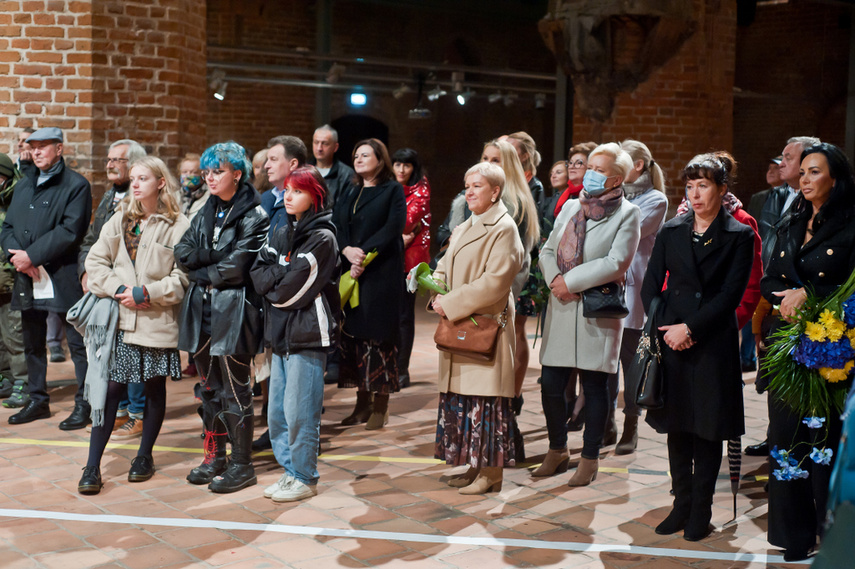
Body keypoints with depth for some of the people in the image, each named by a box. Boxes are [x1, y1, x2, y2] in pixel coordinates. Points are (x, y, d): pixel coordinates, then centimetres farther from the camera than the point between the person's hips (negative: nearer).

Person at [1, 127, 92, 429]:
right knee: (32, 344, 14)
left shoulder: (76, 185, -4)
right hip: (27, 280, 7)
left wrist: (32, 255, -16)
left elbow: (70, 231, -14)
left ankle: (84, 404, 5)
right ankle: (38, 400, 25)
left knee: (78, 344, -2)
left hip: (62, 278, -7)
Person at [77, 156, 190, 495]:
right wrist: (118, 288, -9)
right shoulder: (120, 220, 8)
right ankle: (92, 466, 5)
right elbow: (95, 260, 6)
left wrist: (146, 293, -14)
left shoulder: (179, 226, -5)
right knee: (111, 388, -1)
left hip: (158, 322, -2)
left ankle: (144, 456, 29)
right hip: (120, 318, 2)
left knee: (155, 389, 11)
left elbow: (183, 277, -9)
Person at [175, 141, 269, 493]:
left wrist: (203, 271, -4)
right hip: (202, 309, 7)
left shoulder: (254, 215, -8)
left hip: (234, 311, -7)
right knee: (210, 387, 14)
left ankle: (242, 465, 7)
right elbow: (182, 253, 5)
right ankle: (214, 457, 25)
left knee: (234, 390, -3)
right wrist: (217, 258, -10)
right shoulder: (206, 213, 16)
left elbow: (237, 267, -16)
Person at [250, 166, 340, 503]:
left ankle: (305, 478, 10)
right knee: (276, 412, 11)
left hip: (308, 336, -8)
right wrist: (283, 275, -10)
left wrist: (273, 283, 1)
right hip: (281, 334, 8)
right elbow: (258, 272, 5)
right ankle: (290, 471, 25)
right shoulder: (283, 234, 16)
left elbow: (294, 288, -15)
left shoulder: (322, 237, -9)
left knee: (299, 413, -4)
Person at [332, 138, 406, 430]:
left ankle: (380, 406, 2)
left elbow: (392, 228, -11)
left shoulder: (393, 190, 2)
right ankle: (362, 403, 13)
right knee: (353, 334, 5)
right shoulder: (349, 193, 18)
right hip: (349, 274, 6)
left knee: (379, 335, -5)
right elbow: (335, 227, 6)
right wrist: (348, 252, -13)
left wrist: (363, 253, -19)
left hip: (381, 274, -5)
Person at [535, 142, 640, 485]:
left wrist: (571, 281, -13)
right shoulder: (571, 207, 15)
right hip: (561, 307, 5)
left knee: (594, 385, 3)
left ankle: (590, 458, 17)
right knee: (550, 383, 5)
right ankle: (557, 450, 25)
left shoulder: (627, 214, -2)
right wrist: (554, 279, -7)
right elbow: (547, 250, 14)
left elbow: (616, 263, -13)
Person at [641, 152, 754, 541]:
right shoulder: (671, 231, 9)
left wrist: (690, 328, -13)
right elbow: (650, 285, 8)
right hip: (672, 342, 3)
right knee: (676, 427, 8)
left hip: (713, 344, -3)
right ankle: (681, 505, 19)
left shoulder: (738, 236, 0)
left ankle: (701, 512, 13)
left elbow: (731, 294, -7)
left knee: (708, 431, 3)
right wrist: (663, 327, -6)